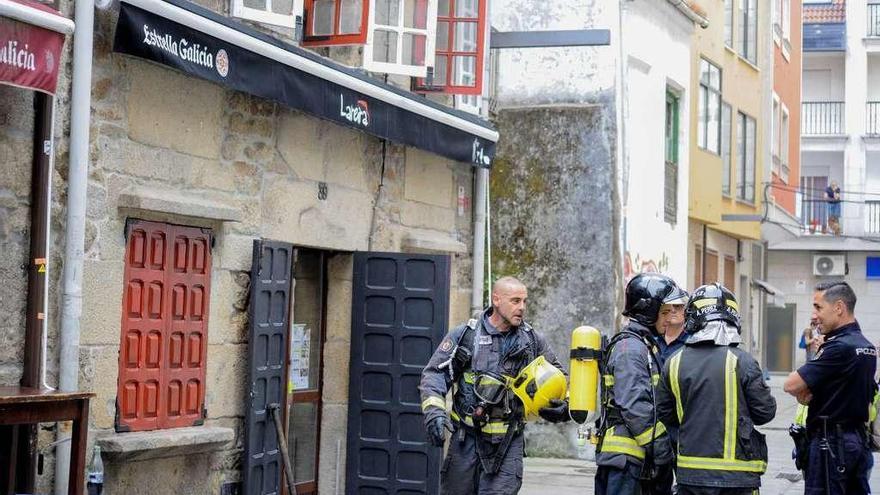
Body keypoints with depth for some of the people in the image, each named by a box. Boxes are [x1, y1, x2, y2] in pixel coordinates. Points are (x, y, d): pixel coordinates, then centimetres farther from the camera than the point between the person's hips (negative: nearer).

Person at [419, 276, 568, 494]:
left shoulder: (533, 340, 5)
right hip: (466, 438, -1)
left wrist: (563, 404, -1)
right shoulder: (465, 335, -2)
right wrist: (434, 411, -18)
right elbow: (435, 374, -3)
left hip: (508, 442, 1)